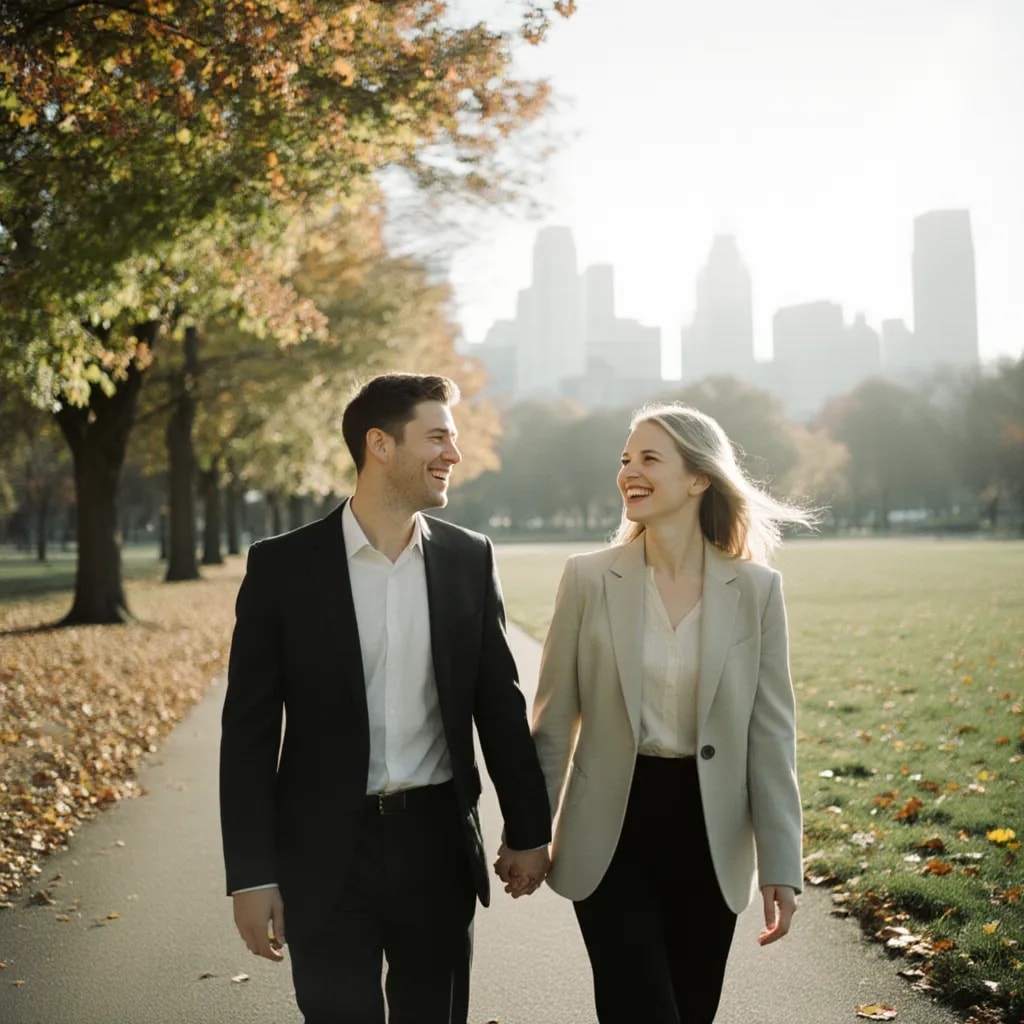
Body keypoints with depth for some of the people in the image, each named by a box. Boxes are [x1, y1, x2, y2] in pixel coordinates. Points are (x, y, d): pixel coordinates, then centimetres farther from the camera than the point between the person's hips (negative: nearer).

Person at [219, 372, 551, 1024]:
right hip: (327, 850, -3)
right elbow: (250, 729, -4)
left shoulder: (469, 559, 3)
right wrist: (250, 873, -7)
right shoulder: (284, 566, -6)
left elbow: (500, 703, 9)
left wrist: (529, 830, 8)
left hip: (439, 841, 3)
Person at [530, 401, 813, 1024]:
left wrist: (782, 863, -4)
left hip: (709, 832, 2)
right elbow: (555, 718, 1)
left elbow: (771, 730, -2)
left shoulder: (756, 588, -4)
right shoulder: (589, 578, -6)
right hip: (610, 831, -1)